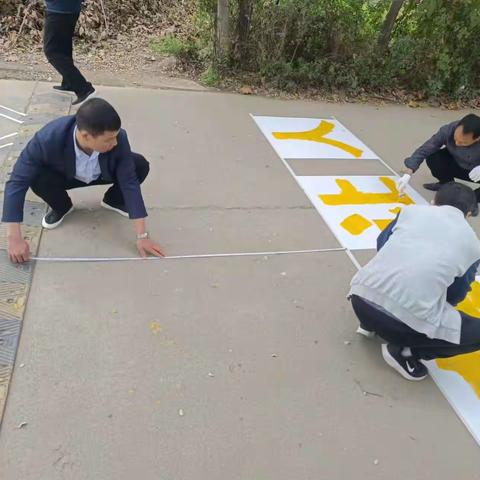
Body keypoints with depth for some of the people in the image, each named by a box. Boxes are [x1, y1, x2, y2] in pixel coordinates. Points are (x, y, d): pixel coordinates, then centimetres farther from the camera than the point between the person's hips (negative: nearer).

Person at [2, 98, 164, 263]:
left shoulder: (118, 138, -36)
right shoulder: (48, 139, -40)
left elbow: (130, 182, -31)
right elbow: (17, 182, -34)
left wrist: (142, 236, -33)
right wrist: (15, 238, -37)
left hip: (104, 174, 1)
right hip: (65, 176, -1)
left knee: (140, 165, -24)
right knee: (37, 178, -33)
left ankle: (113, 200, 7)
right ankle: (62, 207, 3)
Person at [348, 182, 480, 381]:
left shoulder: (412, 210, 14)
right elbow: (455, 295, 21)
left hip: (361, 297, 5)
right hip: (411, 319, -4)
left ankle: (370, 325, 23)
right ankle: (404, 351, 8)